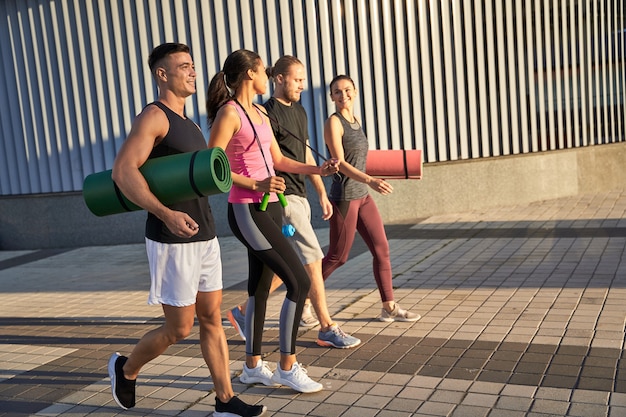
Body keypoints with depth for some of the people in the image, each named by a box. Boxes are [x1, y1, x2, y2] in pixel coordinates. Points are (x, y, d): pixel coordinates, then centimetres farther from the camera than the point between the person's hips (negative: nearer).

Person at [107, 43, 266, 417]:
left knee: (212, 318, 10)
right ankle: (126, 368, 28)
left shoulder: (191, 125, 15)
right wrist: (166, 214, -31)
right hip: (172, 241, -8)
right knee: (179, 327, 2)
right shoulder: (154, 116, -11)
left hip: (204, 236, 8)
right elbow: (123, 171, -22)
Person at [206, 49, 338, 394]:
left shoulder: (259, 114, 16)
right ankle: (287, 367, 4)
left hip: (269, 208, 9)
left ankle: (253, 365, 26)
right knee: (299, 282, -9)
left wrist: (316, 170, 9)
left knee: (260, 288, 13)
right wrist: (254, 185, -22)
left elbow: (278, 160, 21)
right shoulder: (229, 113, -11)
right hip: (247, 211, -9)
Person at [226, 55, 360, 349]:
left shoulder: (299, 110, 17)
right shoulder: (268, 113, -11)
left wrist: (322, 194, 18)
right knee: (313, 260, -6)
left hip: (299, 196, 9)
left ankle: (244, 312, 25)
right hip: (283, 196, -9)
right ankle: (327, 329, 4)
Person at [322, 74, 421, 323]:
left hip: (362, 196, 8)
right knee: (337, 257, 1)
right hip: (344, 198, -8)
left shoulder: (355, 120, 11)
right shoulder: (333, 122, -13)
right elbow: (340, 162, -22)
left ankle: (389, 308, 17)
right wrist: (370, 181, -34)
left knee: (382, 249, 7)